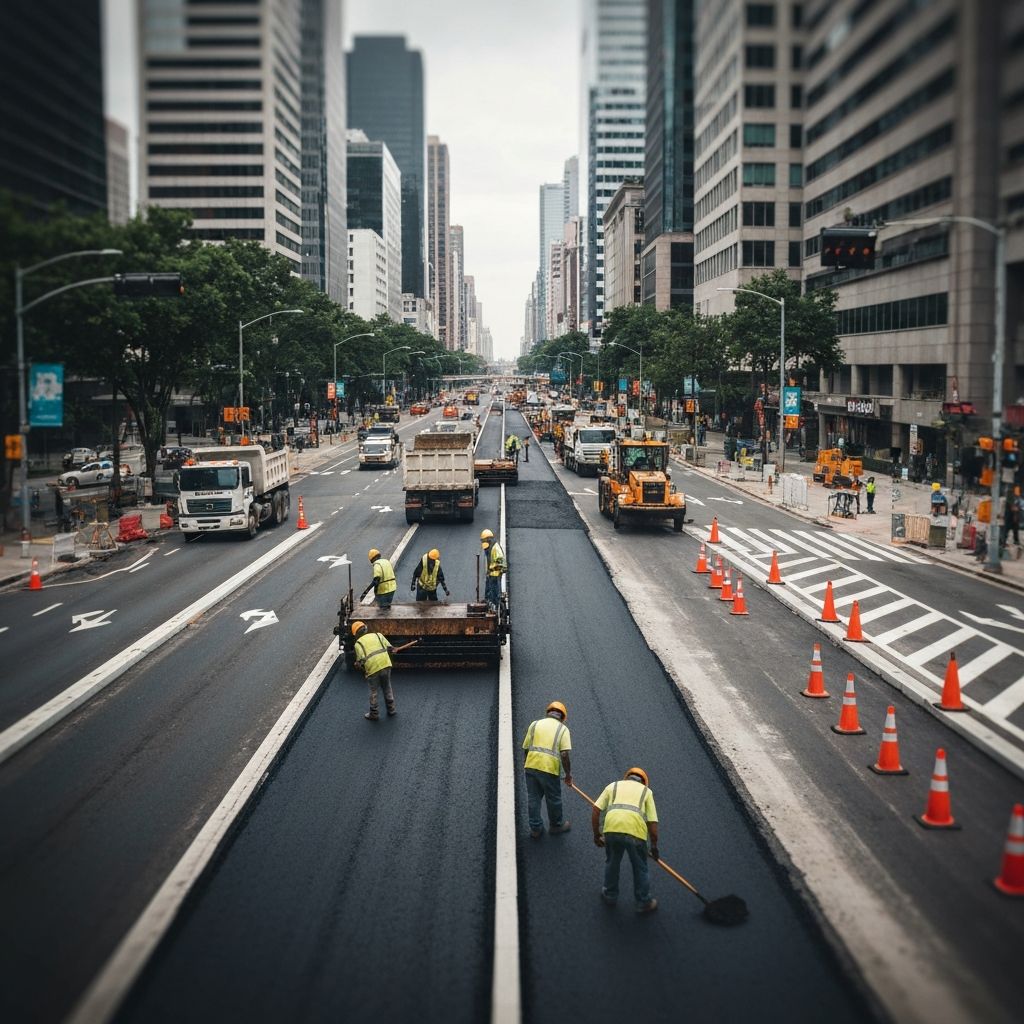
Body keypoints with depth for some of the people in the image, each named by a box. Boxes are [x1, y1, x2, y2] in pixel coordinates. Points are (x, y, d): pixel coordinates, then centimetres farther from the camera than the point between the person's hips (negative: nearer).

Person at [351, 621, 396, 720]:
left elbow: (361, 660, -5)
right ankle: (391, 710, 32)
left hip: (372, 668, -3)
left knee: (373, 692, 15)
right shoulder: (378, 635, 12)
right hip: (386, 665, 3)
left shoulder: (358, 643, 2)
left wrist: (357, 664, 15)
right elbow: (389, 648, 7)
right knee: (387, 688, 22)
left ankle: (374, 714, 26)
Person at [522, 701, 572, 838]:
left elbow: (526, 748, 11)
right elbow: (564, 754, -9)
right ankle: (556, 825, 33)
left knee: (533, 798, 15)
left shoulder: (535, 724, 10)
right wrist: (568, 774, 2)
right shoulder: (563, 729, 1)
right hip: (550, 769, -3)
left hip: (531, 765, 3)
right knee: (554, 799, 17)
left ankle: (536, 828, 23)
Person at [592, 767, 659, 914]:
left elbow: (595, 811, 16)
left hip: (611, 828, 1)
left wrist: (596, 834, 26)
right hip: (635, 831, -1)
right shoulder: (646, 791, 24)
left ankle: (610, 895, 43)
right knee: (640, 869, 20)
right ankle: (644, 903, 32)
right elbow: (653, 824, 16)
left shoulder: (613, 785, 28)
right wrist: (654, 847, 28)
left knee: (611, 862, 27)